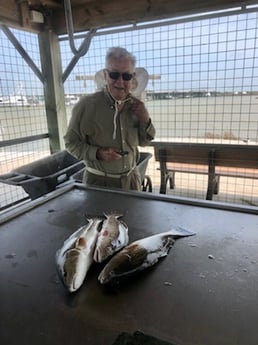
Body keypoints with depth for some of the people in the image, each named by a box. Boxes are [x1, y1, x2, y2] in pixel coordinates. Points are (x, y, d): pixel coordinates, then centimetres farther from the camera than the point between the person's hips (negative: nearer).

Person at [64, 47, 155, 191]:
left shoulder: (136, 105, -5)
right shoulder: (87, 104, -17)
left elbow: (143, 142, 4)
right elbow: (71, 142, -10)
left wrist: (145, 120, -14)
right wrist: (98, 153, -25)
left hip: (131, 178, 4)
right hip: (99, 181, -4)